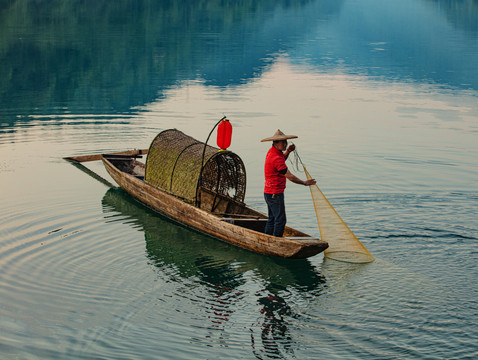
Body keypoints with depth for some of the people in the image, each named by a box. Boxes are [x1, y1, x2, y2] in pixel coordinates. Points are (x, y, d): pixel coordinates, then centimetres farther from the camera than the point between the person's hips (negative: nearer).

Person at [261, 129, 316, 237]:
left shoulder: (271, 152, 8)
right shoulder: (276, 158, -22)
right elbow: (290, 176, -20)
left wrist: (288, 151, 12)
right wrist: (305, 183, -9)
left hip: (268, 192, 10)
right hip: (275, 194, -10)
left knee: (272, 219, 16)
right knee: (280, 219, -9)